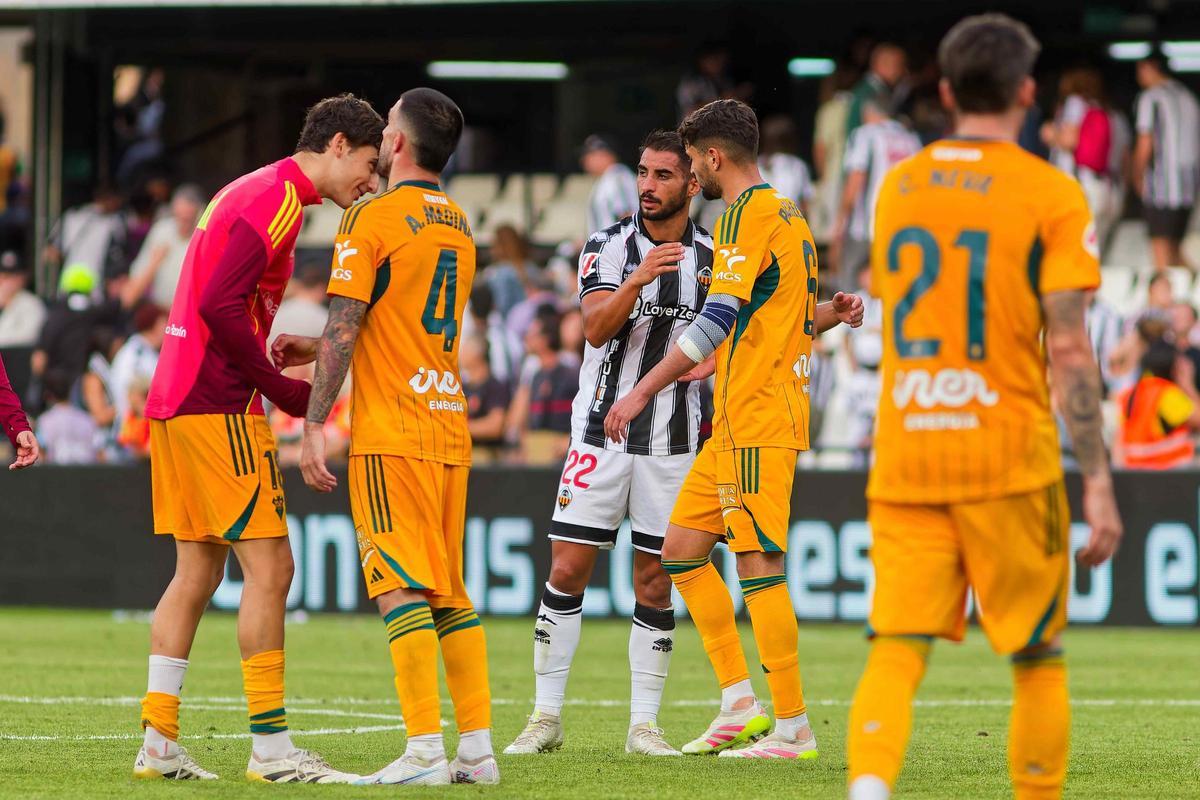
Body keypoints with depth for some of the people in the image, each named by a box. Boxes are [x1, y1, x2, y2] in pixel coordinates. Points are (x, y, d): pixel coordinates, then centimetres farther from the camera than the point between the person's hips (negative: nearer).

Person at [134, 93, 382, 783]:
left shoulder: (253, 194, 20)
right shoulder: (279, 197, -12)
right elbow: (220, 306, -21)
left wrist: (271, 363, 10)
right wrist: (285, 391, -13)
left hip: (175, 402, 10)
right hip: (218, 408, -10)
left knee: (199, 571, 11)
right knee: (269, 567, -7)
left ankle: (158, 744, 10)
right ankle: (271, 748, -6)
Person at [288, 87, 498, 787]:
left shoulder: (372, 219, -8)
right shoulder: (460, 227, 15)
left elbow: (344, 330, -12)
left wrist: (315, 425, -8)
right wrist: (320, 349, 27)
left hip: (390, 433, -7)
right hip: (450, 430, 7)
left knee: (402, 590, -9)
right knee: (451, 594, 9)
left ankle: (424, 751, -14)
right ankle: (478, 748, 6)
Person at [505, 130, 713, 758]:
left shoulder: (712, 259, 5)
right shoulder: (608, 248, -1)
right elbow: (596, 329, -16)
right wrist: (638, 279, -32)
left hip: (673, 440, 2)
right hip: (601, 431, -2)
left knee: (655, 585, 3)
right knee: (567, 571, -5)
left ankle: (643, 724, 9)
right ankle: (546, 717, 2)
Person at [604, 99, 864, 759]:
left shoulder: (748, 215, -12)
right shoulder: (787, 215, 18)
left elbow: (717, 320, -20)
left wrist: (643, 391, -19)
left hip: (755, 421, -10)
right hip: (734, 424, 10)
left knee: (758, 566, -8)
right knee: (681, 549, 11)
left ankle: (793, 728, -6)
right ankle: (741, 705, 9)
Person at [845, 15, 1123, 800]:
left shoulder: (896, 186, 10)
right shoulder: (1052, 194, -4)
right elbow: (1068, 349, -10)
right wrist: (1098, 483, -8)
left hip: (904, 462, 3)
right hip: (1009, 457, -3)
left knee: (896, 653, -4)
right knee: (1039, 660, 11)